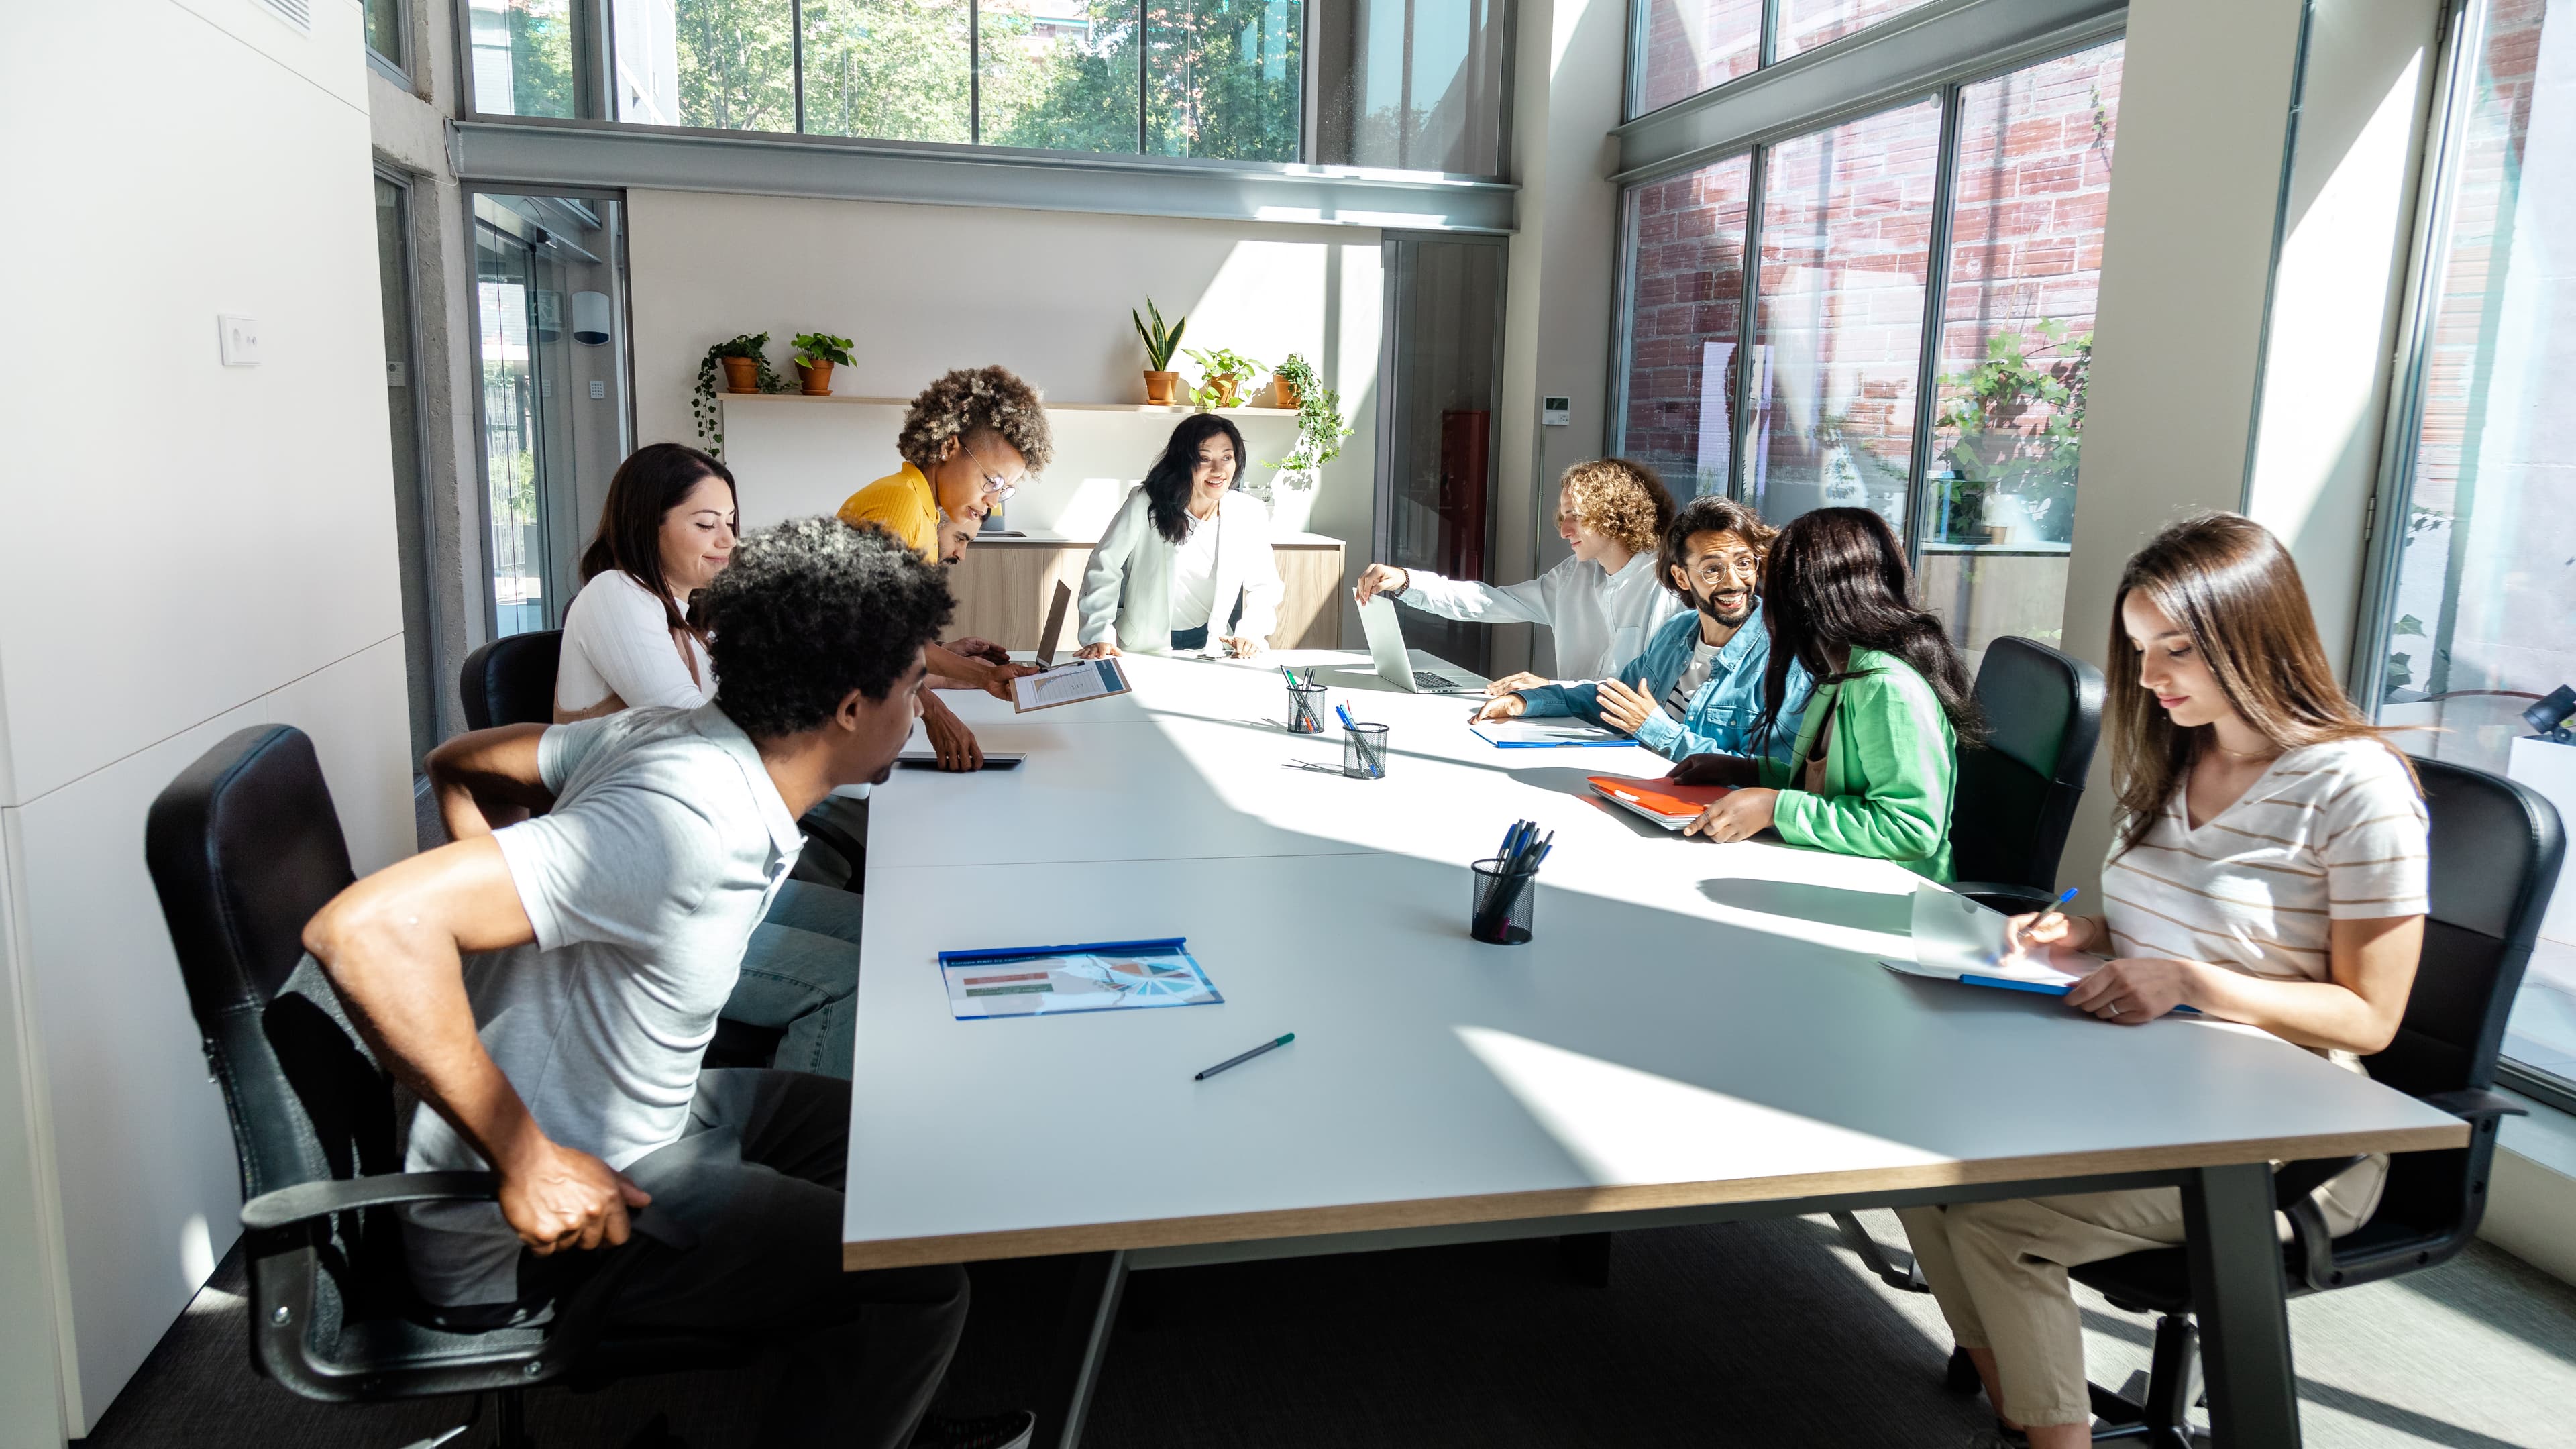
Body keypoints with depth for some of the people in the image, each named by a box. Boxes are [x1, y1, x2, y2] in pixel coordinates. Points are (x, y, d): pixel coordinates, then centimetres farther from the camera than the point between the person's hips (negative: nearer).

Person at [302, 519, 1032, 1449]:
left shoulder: (682, 734, -4)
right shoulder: (683, 825, -32)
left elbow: (462, 766, 11)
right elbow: (366, 928, -38)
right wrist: (525, 1158, -31)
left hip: (636, 1116, 9)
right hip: (523, 1229, -9)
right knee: (919, 1288, -14)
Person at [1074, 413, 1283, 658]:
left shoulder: (1250, 515, -3)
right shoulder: (1145, 504, -11)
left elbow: (1263, 585, 7)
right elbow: (1104, 568, -6)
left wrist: (1250, 633, -9)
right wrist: (1099, 635, -16)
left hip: (1210, 645, 3)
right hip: (1143, 647, -2)